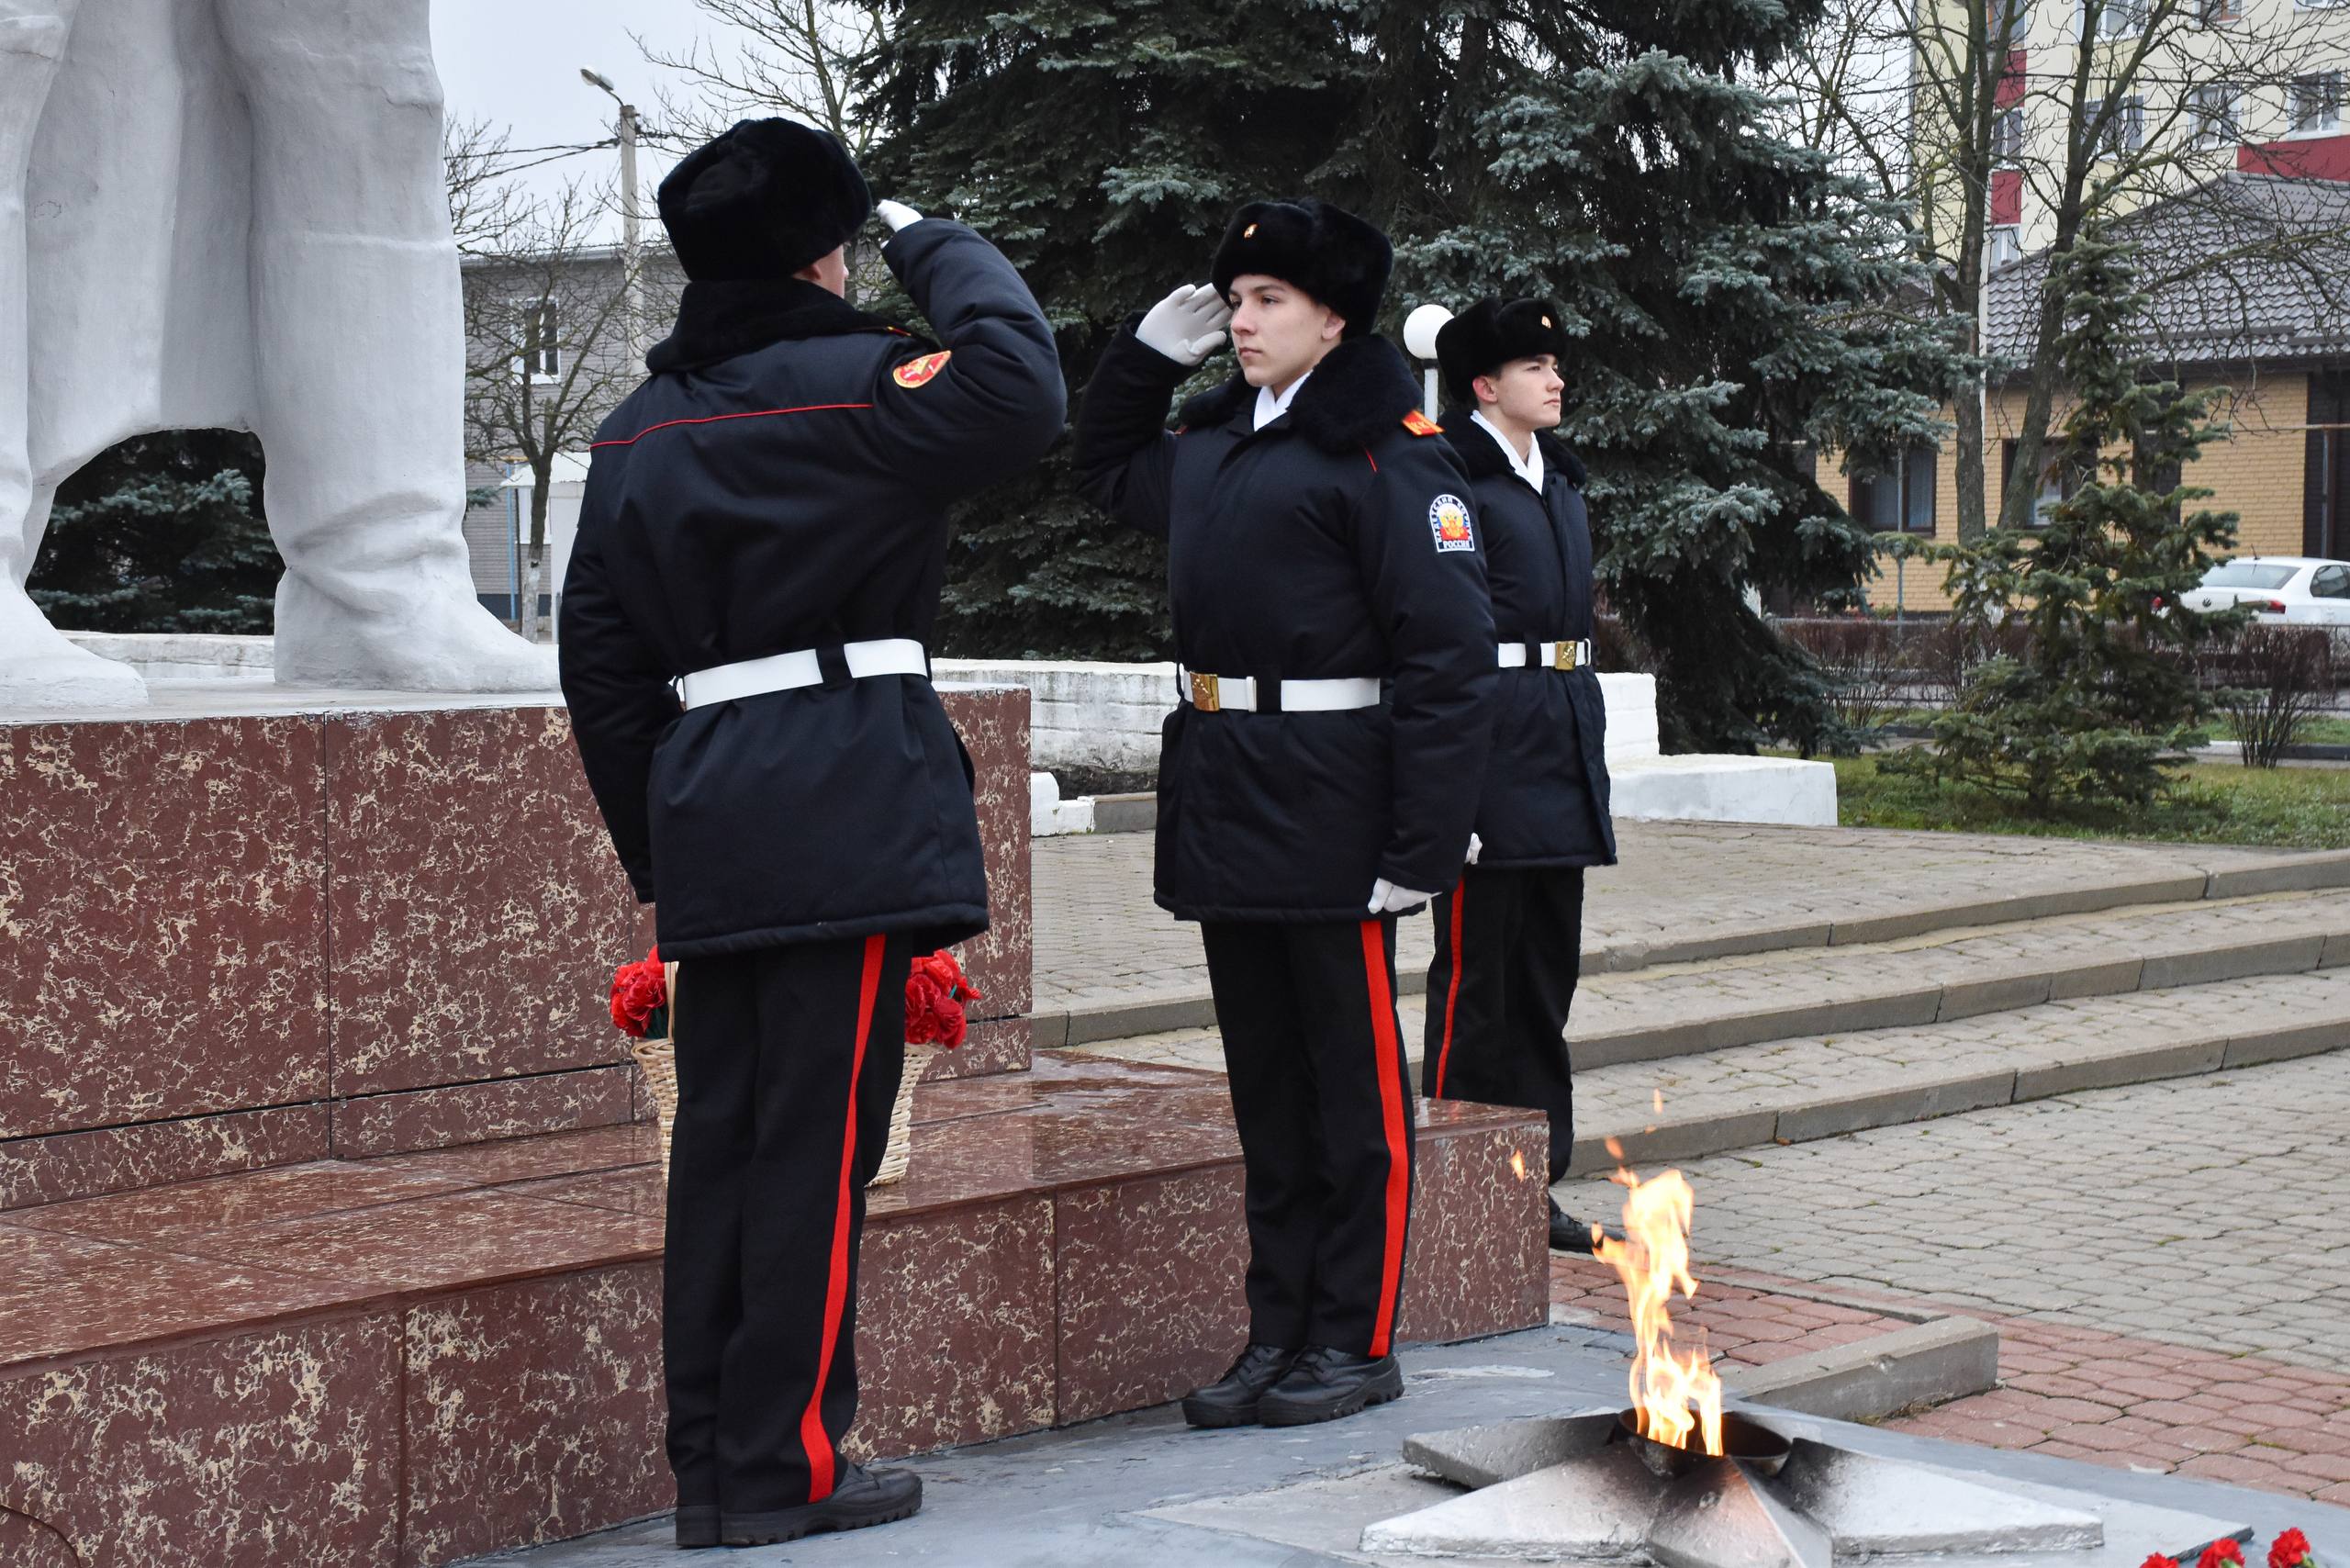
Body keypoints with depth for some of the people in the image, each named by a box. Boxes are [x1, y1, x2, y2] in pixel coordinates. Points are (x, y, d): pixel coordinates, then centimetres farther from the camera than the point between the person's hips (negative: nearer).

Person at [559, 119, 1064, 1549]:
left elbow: (603, 666, 16)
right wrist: (941, 251, -5)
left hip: (708, 822, 7)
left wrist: (658, 852, 21)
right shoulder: (845, 384, -7)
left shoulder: (635, 433, 15)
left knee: (720, 1137, 10)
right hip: (851, 806, -7)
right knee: (818, 1142, -2)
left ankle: (708, 1463, 16)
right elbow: (1023, 396, -22)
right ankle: (783, 1468, 2)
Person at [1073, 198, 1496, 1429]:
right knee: (1265, 1084, 13)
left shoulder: (1387, 451, -10)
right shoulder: (1212, 445, 14)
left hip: (1333, 813, -8)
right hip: (1224, 807, 8)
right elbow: (1106, 466, 36)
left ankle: (1358, 1342, 12)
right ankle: (1279, 1330, 21)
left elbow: (1448, 654, -15)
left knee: (1355, 1085, 2)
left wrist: (1420, 849, -20)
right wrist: (1154, 345, 18)